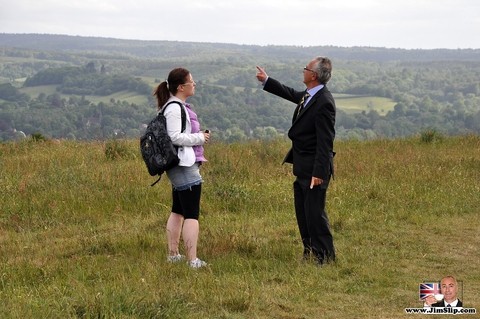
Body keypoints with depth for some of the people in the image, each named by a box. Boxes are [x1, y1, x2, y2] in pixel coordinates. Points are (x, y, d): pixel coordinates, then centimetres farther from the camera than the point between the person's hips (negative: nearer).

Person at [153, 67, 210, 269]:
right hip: (184, 167, -11)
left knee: (178, 212, 16)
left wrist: (198, 137, 11)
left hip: (180, 168, 11)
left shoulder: (178, 106, 15)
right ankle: (192, 260, -11)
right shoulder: (174, 108, -16)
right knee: (192, 215, -10)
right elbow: (174, 137, -22)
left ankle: (173, 254, 23)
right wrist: (199, 138, -13)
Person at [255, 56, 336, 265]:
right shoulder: (308, 96, 7)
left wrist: (319, 172, -25)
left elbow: (325, 141, -24)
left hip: (313, 169, -10)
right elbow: (291, 94, 30)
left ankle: (325, 257, 7)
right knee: (302, 212, 17)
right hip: (302, 168, 10)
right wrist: (266, 81, 33)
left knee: (315, 213, -3)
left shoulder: (324, 102, -22)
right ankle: (310, 253, 28)